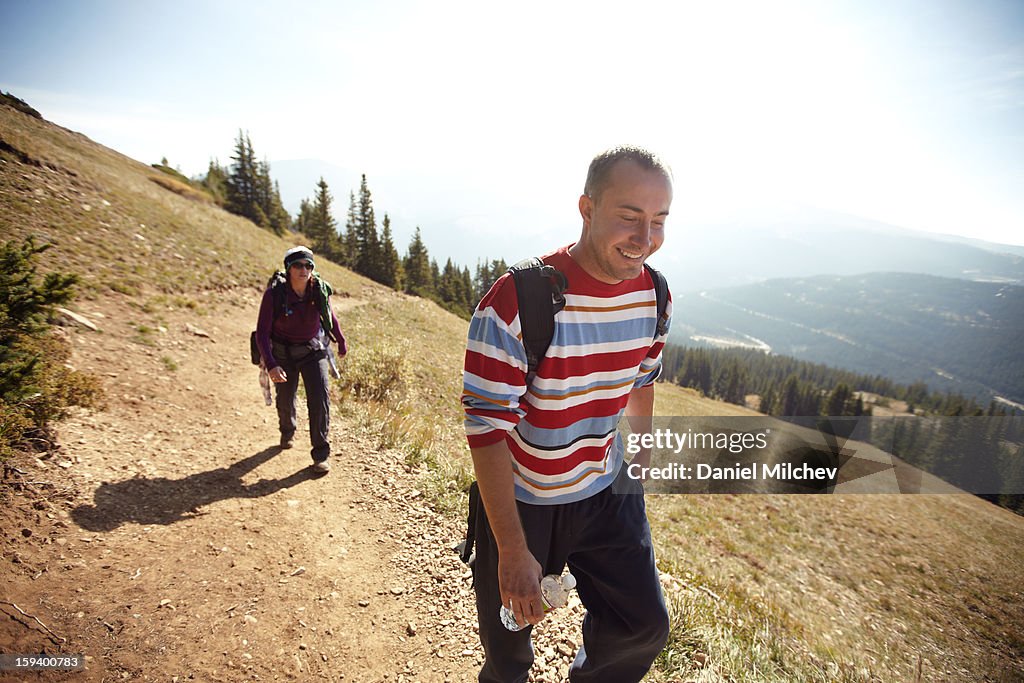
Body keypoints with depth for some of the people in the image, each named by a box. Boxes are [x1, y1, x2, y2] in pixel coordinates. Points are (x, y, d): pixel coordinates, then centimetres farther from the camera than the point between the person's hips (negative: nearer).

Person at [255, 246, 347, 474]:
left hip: (313, 351, 0)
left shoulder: (320, 290, -16)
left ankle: (321, 454, -1)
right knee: (285, 399, 17)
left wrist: (341, 342, 17)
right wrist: (271, 365, -35)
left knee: (320, 399, -13)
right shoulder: (274, 293, -23)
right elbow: (262, 333, -23)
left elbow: (330, 316, 4)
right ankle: (287, 432, 52)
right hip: (283, 354, 0)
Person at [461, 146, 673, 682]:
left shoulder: (654, 297, -8)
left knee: (644, 626, 11)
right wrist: (513, 551, -23)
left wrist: (641, 456, 21)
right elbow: (487, 429, -25)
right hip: (520, 500, -4)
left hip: (606, 492, 5)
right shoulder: (514, 303, -28)